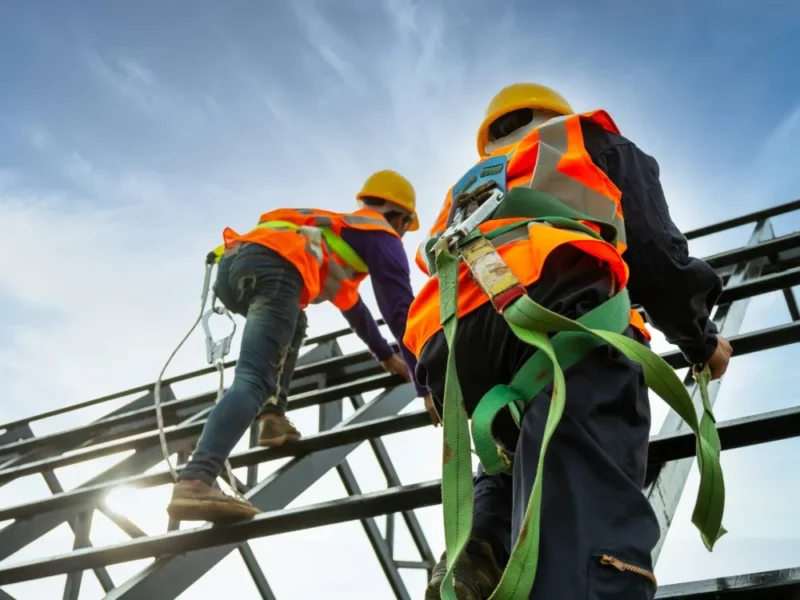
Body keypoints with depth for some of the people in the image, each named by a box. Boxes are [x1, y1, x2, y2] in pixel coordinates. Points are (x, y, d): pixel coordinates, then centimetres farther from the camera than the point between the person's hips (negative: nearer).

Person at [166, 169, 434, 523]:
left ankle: (273, 417, 15)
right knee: (252, 381, -20)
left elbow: (351, 305, 54)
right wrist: (427, 385, 13)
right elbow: (402, 311, 10)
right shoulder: (382, 236, 20)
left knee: (293, 325, 35)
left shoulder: (339, 229, 43)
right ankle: (195, 482, -40)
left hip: (232, 262, 8)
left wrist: (385, 355, 63)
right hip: (273, 268, -8)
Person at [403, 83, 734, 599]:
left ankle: (479, 554, -5)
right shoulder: (593, 142, 33)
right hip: (558, 306, -5)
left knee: (520, 459, 26)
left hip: (449, 340, 5)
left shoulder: (465, 192, 45)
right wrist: (699, 338, 33)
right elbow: (654, 247, 20)